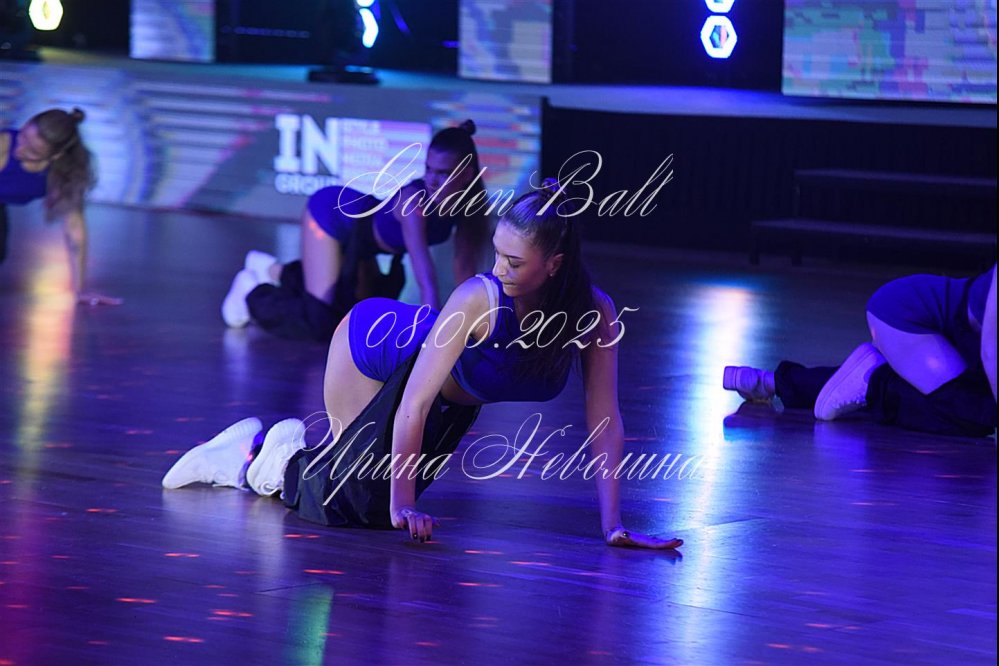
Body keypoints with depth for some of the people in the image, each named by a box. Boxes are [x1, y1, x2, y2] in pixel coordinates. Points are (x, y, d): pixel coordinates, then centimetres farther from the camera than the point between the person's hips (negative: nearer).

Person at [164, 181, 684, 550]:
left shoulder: (596, 315, -29)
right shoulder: (480, 300, -39)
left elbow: (604, 421, -24)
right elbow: (413, 406, -37)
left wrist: (613, 525, -28)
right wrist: (402, 507, -39)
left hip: (455, 399, 5)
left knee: (374, 508, 6)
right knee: (355, 502, -10)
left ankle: (283, 457, 31)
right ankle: (286, 455, 19)